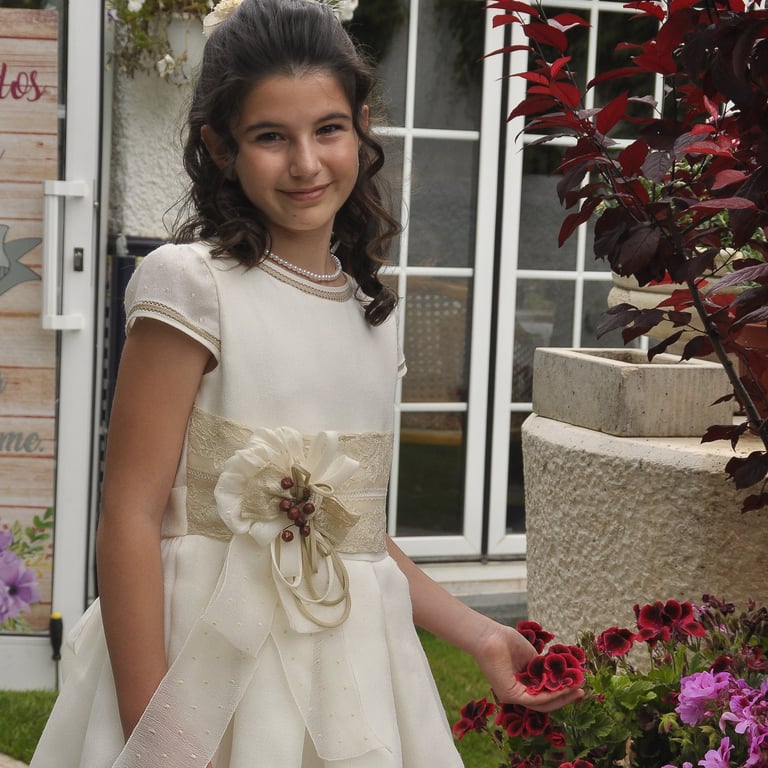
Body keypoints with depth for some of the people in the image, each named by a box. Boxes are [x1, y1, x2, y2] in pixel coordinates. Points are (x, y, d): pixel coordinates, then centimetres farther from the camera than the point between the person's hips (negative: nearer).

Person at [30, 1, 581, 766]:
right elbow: (131, 514, -14)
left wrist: (479, 635, 13)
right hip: (214, 666, -5)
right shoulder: (194, 285, -10)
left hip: (347, 670, 6)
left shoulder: (370, 312, 8)